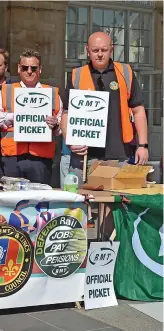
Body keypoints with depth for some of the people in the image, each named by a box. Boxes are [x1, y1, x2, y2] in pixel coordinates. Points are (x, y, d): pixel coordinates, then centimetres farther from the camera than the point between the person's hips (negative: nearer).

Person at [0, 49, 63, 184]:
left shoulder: (53, 93, 13)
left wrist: (55, 125, -9)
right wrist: (13, 117, -10)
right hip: (12, 158, 0)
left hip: (41, 158, 0)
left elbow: (61, 127, 12)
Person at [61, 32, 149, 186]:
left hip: (118, 155, 0)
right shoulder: (77, 76, 6)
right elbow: (67, 114, 10)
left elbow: (138, 111, 8)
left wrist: (143, 145, 2)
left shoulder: (125, 73, 6)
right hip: (84, 155, 0)